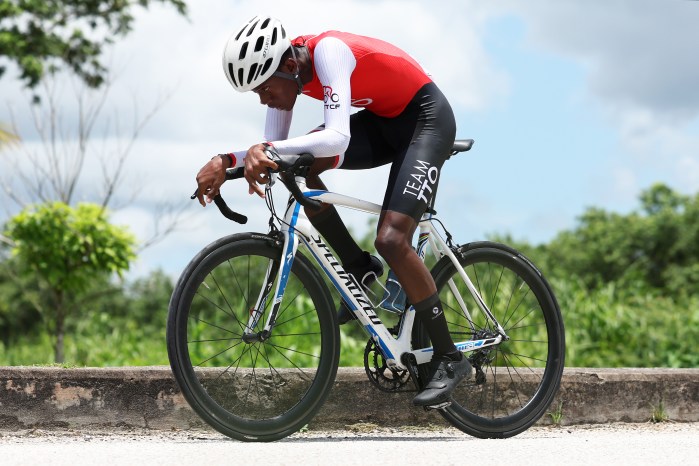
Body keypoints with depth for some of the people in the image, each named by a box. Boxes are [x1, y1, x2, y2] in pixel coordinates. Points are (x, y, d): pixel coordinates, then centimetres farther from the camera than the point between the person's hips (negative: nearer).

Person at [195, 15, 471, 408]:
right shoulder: (285, 69, -8)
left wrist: (268, 151, -51)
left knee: (391, 239, -21)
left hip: (426, 118, -8)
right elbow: (275, 147, -4)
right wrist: (226, 162, -21)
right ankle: (360, 268, 4)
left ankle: (450, 358, -8)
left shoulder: (328, 52, -31)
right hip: (382, 121, 8)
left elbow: (338, 139, -42)